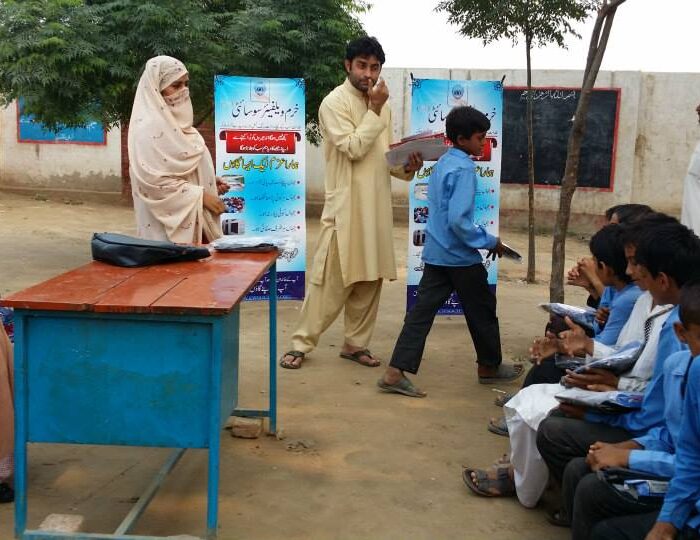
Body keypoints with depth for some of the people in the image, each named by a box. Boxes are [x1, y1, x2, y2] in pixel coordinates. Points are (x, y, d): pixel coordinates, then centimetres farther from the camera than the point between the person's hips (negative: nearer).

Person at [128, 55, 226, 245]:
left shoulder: (176, 121, 14)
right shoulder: (150, 126, -14)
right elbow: (154, 179, -21)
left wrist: (208, 182, 8)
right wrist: (200, 195, -19)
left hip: (191, 220, 9)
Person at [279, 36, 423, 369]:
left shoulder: (381, 105, 14)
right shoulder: (334, 103, -8)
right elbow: (353, 148, -18)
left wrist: (406, 167, -3)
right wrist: (375, 111, -13)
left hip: (377, 205, 7)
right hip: (346, 205, -7)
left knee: (370, 279, 9)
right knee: (331, 280, -4)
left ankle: (356, 343, 21)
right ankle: (301, 343, 7)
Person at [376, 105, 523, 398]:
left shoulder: (442, 163, 11)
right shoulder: (464, 169, -17)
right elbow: (459, 219, -25)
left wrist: (482, 237, 21)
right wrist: (490, 242, -14)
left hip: (435, 253, 8)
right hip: (460, 256, -8)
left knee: (422, 311, 4)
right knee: (482, 310, 12)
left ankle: (395, 373, -2)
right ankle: (490, 367, 29)